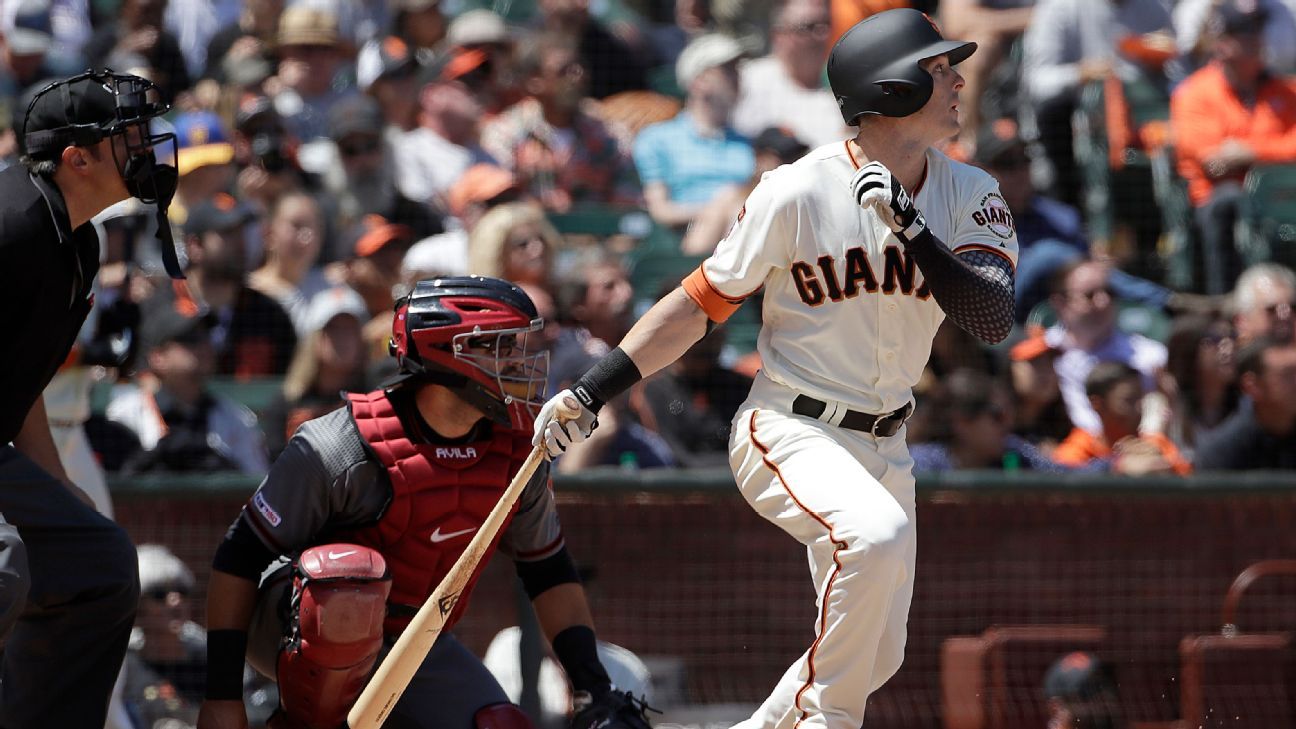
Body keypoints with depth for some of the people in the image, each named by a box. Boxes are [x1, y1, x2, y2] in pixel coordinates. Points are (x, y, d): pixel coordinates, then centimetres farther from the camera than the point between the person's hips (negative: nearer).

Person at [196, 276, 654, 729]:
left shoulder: (516, 456, -5)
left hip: (413, 645, 6)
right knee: (352, 575, -38)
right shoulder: (345, 447, -22)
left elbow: (549, 573, 11)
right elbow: (239, 557, -16)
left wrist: (593, 686, 1)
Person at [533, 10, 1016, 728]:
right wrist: (590, 392, -10)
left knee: (874, 659, 7)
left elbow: (993, 319, -16)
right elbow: (702, 301, -7)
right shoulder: (798, 192, -15)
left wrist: (912, 231, -29)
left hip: (883, 445, 6)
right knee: (877, 535, -35)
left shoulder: (969, 194, -2)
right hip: (789, 433, -6)